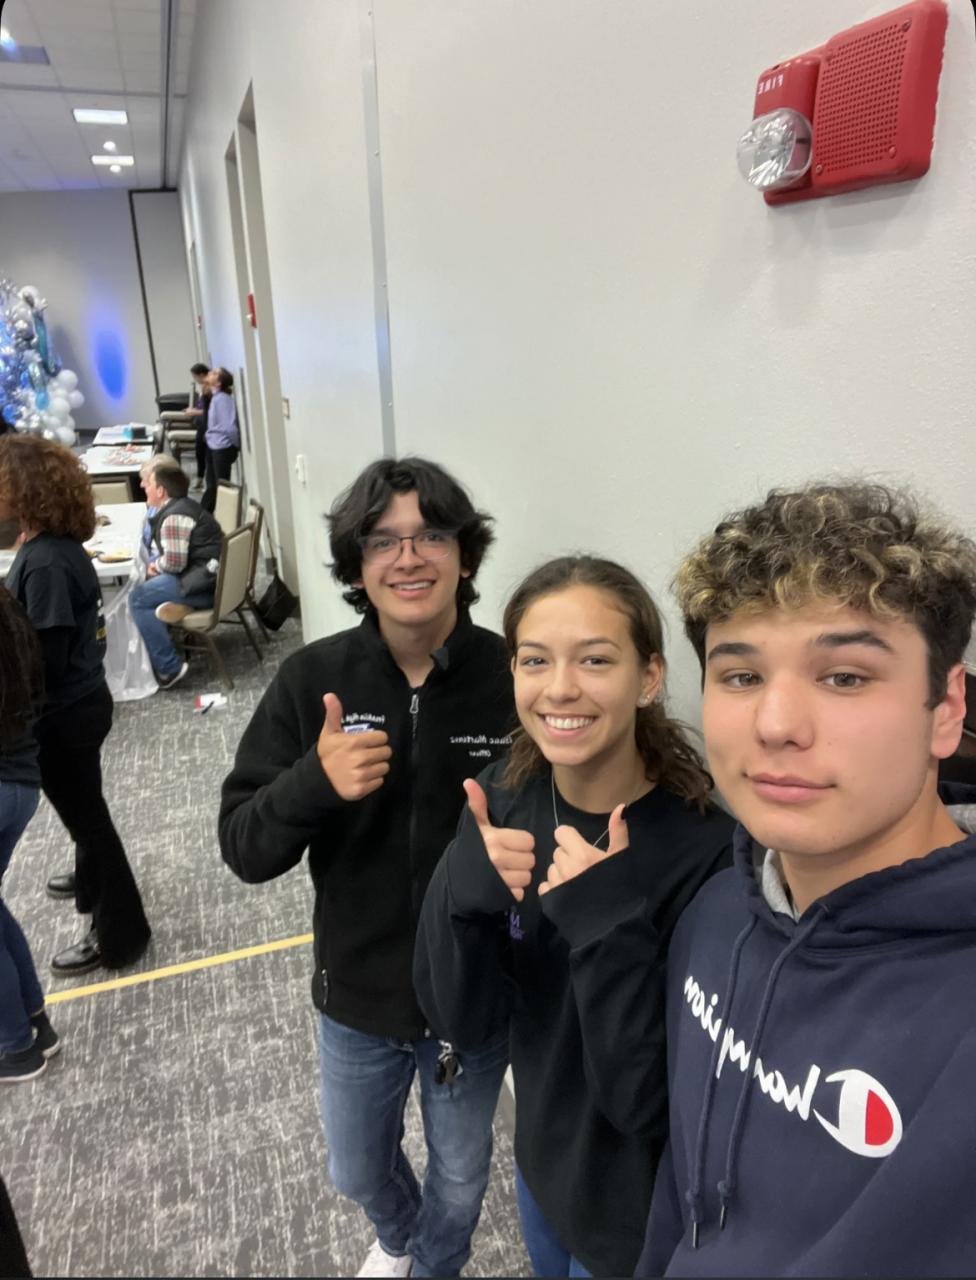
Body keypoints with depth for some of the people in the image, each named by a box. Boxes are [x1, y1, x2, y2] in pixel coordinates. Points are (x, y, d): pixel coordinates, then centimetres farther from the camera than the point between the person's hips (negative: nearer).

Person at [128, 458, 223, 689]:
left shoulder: (174, 516, -17)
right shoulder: (180, 506, 16)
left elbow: (174, 563, -22)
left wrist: (156, 565, -1)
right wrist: (156, 565, 5)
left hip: (204, 585, -11)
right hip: (203, 574, 11)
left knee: (138, 598, -11)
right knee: (146, 581, 22)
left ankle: (169, 668, -11)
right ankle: (152, 652, 24)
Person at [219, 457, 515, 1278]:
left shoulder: (513, 679, -21)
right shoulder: (313, 678, -15)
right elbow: (243, 849, -13)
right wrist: (314, 782, -32)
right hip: (358, 991, 2)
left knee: (460, 1177, 25)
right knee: (358, 1171, 29)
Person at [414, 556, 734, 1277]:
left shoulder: (708, 848, -30)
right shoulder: (503, 798, -14)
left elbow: (649, 1100, -25)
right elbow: (461, 1020, -13)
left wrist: (607, 923, -38)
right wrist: (465, 891, -30)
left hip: (642, 1213, -4)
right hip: (542, 1156, 5)